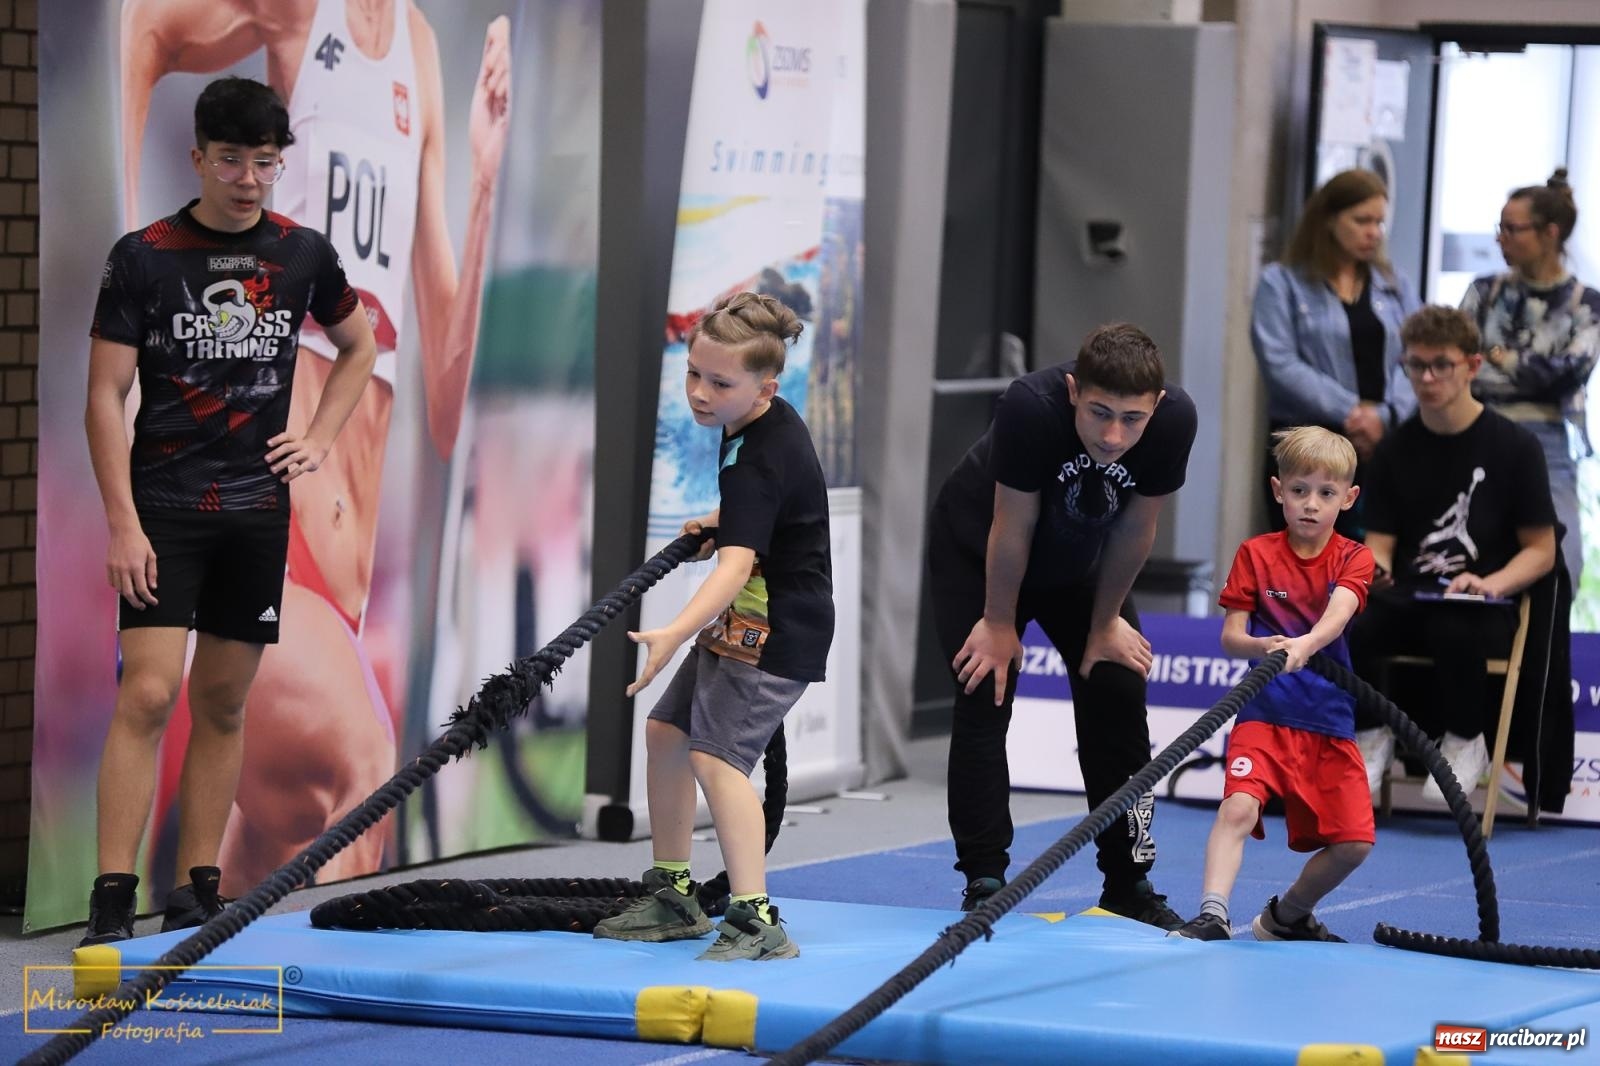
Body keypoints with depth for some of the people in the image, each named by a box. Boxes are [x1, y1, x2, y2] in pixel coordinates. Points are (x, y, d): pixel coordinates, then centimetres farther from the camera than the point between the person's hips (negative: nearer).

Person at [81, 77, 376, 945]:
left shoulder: (302, 255, 5)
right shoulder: (144, 258, -6)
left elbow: (358, 347, 24)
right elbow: (105, 397, -6)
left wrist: (320, 438, 9)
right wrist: (123, 524, -13)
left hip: (257, 508, 4)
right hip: (165, 506, -4)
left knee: (224, 702, 7)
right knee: (148, 693, -13)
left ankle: (198, 890, 13)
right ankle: (111, 900, -14)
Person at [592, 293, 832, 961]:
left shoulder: (759, 463, -28)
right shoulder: (770, 422, 2)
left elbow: (737, 561, -41)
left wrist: (676, 632, -53)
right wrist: (719, 521, 14)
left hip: (777, 630, -11)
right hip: (743, 620, 11)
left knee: (715, 751, -23)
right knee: (666, 730, 17)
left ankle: (757, 922, -27)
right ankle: (672, 897, 29)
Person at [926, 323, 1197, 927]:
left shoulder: (1174, 419, -31)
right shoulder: (1031, 407, -41)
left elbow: (1135, 527, -15)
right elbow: (1013, 526, -27)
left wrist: (1105, 623, -4)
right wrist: (1000, 623, -15)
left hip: (1081, 562, 4)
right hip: (977, 554, -3)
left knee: (1119, 699, -1)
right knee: (984, 700, -11)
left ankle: (1128, 887, 8)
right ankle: (984, 884, -5)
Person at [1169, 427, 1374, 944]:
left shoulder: (1352, 559, 1)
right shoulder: (1256, 554, 1)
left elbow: (1337, 614, -20)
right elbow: (1230, 637, -3)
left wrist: (1304, 644, -41)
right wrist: (1264, 646, -26)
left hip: (1329, 721, 2)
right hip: (1265, 713, -1)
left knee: (1353, 841, -4)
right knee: (1239, 806, -26)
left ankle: (1288, 915, 20)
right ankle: (1212, 916, -29)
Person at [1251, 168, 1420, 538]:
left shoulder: (1396, 285, 14)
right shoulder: (1283, 283, 3)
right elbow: (1280, 365, -8)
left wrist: (1386, 415, -14)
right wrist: (1352, 411, -14)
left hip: (1382, 448, 3)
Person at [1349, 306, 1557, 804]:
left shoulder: (1514, 446, 0)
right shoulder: (1396, 449, 10)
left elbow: (1541, 550, 1)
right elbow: (1380, 541, 11)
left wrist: (1492, 583, -18)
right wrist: (1376, 568, -13)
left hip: (1484, 608, -3)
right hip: (1409, 598, 3)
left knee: (1454, 631, -40)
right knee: (1348, 627, -31)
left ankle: (1465, 744, -9)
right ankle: (1372, 737, -3)